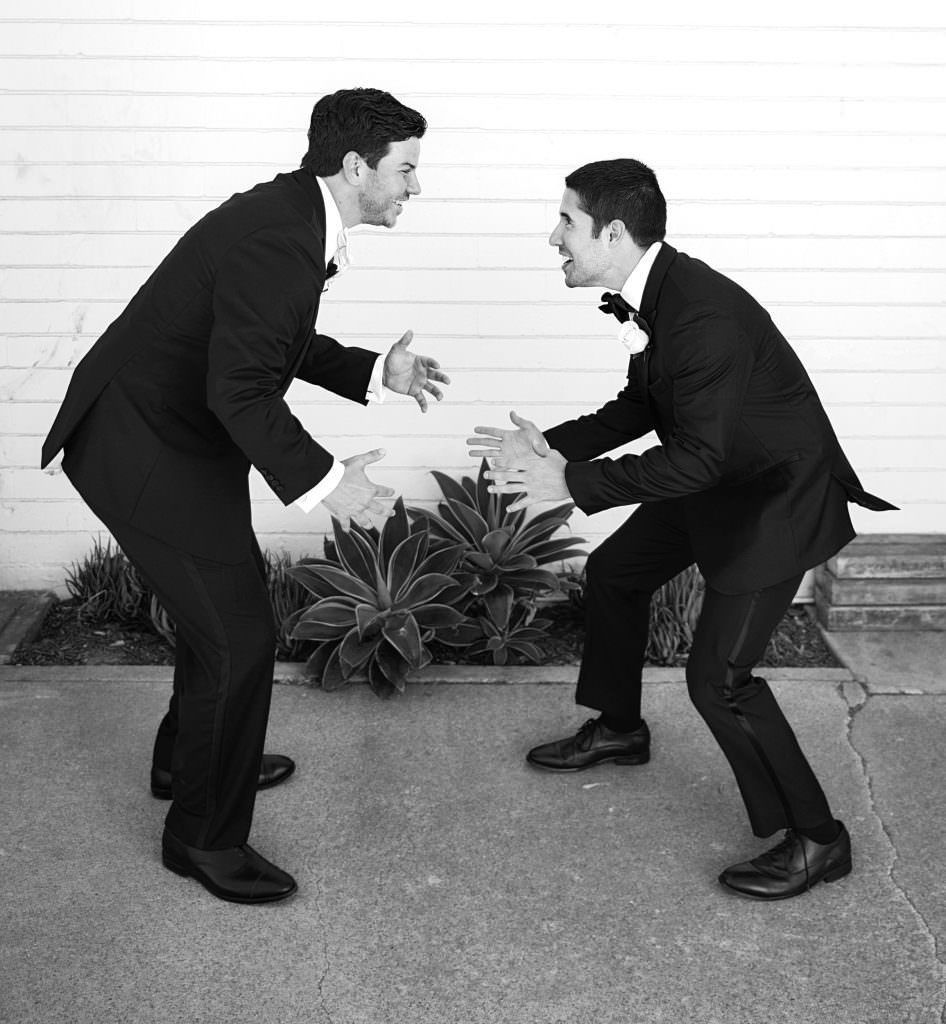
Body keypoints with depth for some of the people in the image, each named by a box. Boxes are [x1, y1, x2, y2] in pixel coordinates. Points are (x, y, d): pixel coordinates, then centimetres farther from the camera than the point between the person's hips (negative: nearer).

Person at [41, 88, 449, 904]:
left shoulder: (295, 218, 5)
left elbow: (283, 344, 14)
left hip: (175, 432, 10)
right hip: (142, 450, -10)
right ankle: (204, 835, 14)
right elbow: (240, 390, -32)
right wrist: (322, 480, -34)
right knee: (239, 635, -5)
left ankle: (189, 759, 45)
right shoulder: (275, 241, -27)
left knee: (231, 594, 23)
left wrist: (376, 373, 4)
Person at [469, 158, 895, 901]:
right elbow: (641, 406, 8)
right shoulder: (647, 295, -4)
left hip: (778, 498, -10)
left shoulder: (704, 316, -32)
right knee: (614, 572, 22)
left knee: (719, 677, -11)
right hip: (718, 478, 10)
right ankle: (619, 730, 43)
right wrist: (552, 447, -4)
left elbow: (698, 458, -31)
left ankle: (816, 838, 7)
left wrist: (571, 483, -30)